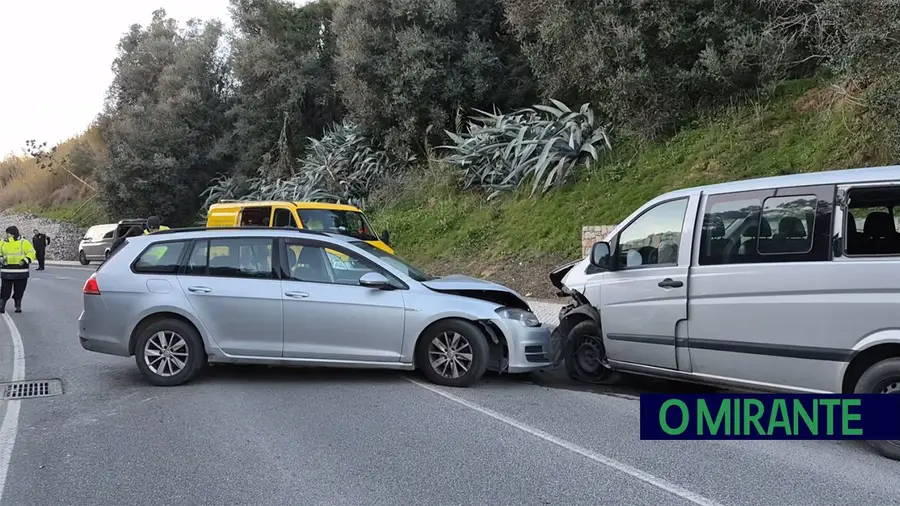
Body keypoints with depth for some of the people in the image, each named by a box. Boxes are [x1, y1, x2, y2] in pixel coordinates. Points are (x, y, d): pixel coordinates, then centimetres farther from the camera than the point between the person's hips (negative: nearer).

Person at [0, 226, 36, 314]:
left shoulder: (24, 242, -2)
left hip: (21, 271, -2)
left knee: (19, 291, 6)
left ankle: (18, 306, 20)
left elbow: (31, 253, -3)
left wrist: (25, 260, -17)